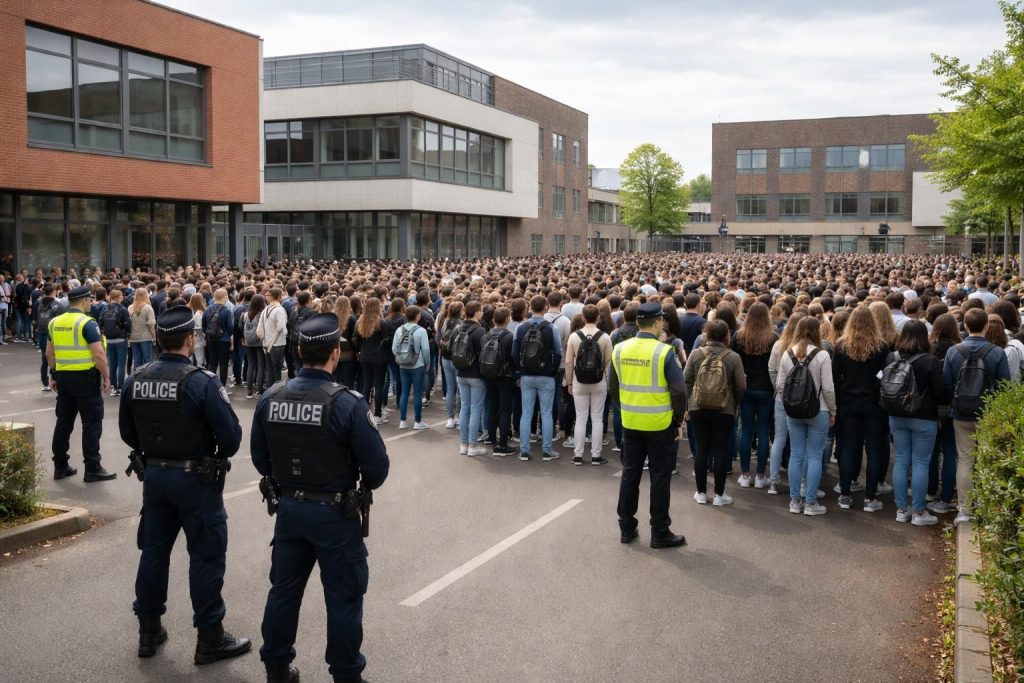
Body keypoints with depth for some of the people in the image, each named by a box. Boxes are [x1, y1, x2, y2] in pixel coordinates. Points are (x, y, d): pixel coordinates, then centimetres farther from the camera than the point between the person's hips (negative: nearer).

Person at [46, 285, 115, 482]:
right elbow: (99, 354, -19)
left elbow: (49, 353, 14)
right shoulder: (87, 323, -14)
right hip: (86, 378, -7)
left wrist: (54, 375, 21)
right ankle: (93, 469, 1)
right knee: (92, 424, -1)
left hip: (63, 377, 7)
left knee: (63, 422, 14)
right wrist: (106, 376, -9)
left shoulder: (55, 322, 7)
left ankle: (60, 466, 21)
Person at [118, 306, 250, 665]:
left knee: (154, 550, 17)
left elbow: (127, 433, 8)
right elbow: (231, 436, -18)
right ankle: (210, 638, 14)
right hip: (196, 479, -6)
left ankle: (149, 631, 30)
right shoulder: (201, 381, -20)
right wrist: (219, 456, 2)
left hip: (153, 475, 6)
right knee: (206, 556, 5)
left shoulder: (135, 379, -2)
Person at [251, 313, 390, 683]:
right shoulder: (347, 403, -21)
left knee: (285, 589, 20)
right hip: (334, 513, -5)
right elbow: (377, 465, -17)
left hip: (288, 508, 5)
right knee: (343, 596, 10)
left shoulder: (270, 397, -5)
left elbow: (259, 457, 6)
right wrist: (365, 485, 4)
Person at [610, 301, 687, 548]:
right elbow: (679, 391, -15)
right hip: (659, 425, -4)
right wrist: (678, 418, 0)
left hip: (630, 423, 4)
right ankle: (660, 533, 14)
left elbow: (613, 386, 7)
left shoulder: (619, 349, -3)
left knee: (630, 474, 15)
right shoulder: (664, 352, -16)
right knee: (660, 478, 6)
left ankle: (626, 528, 23)